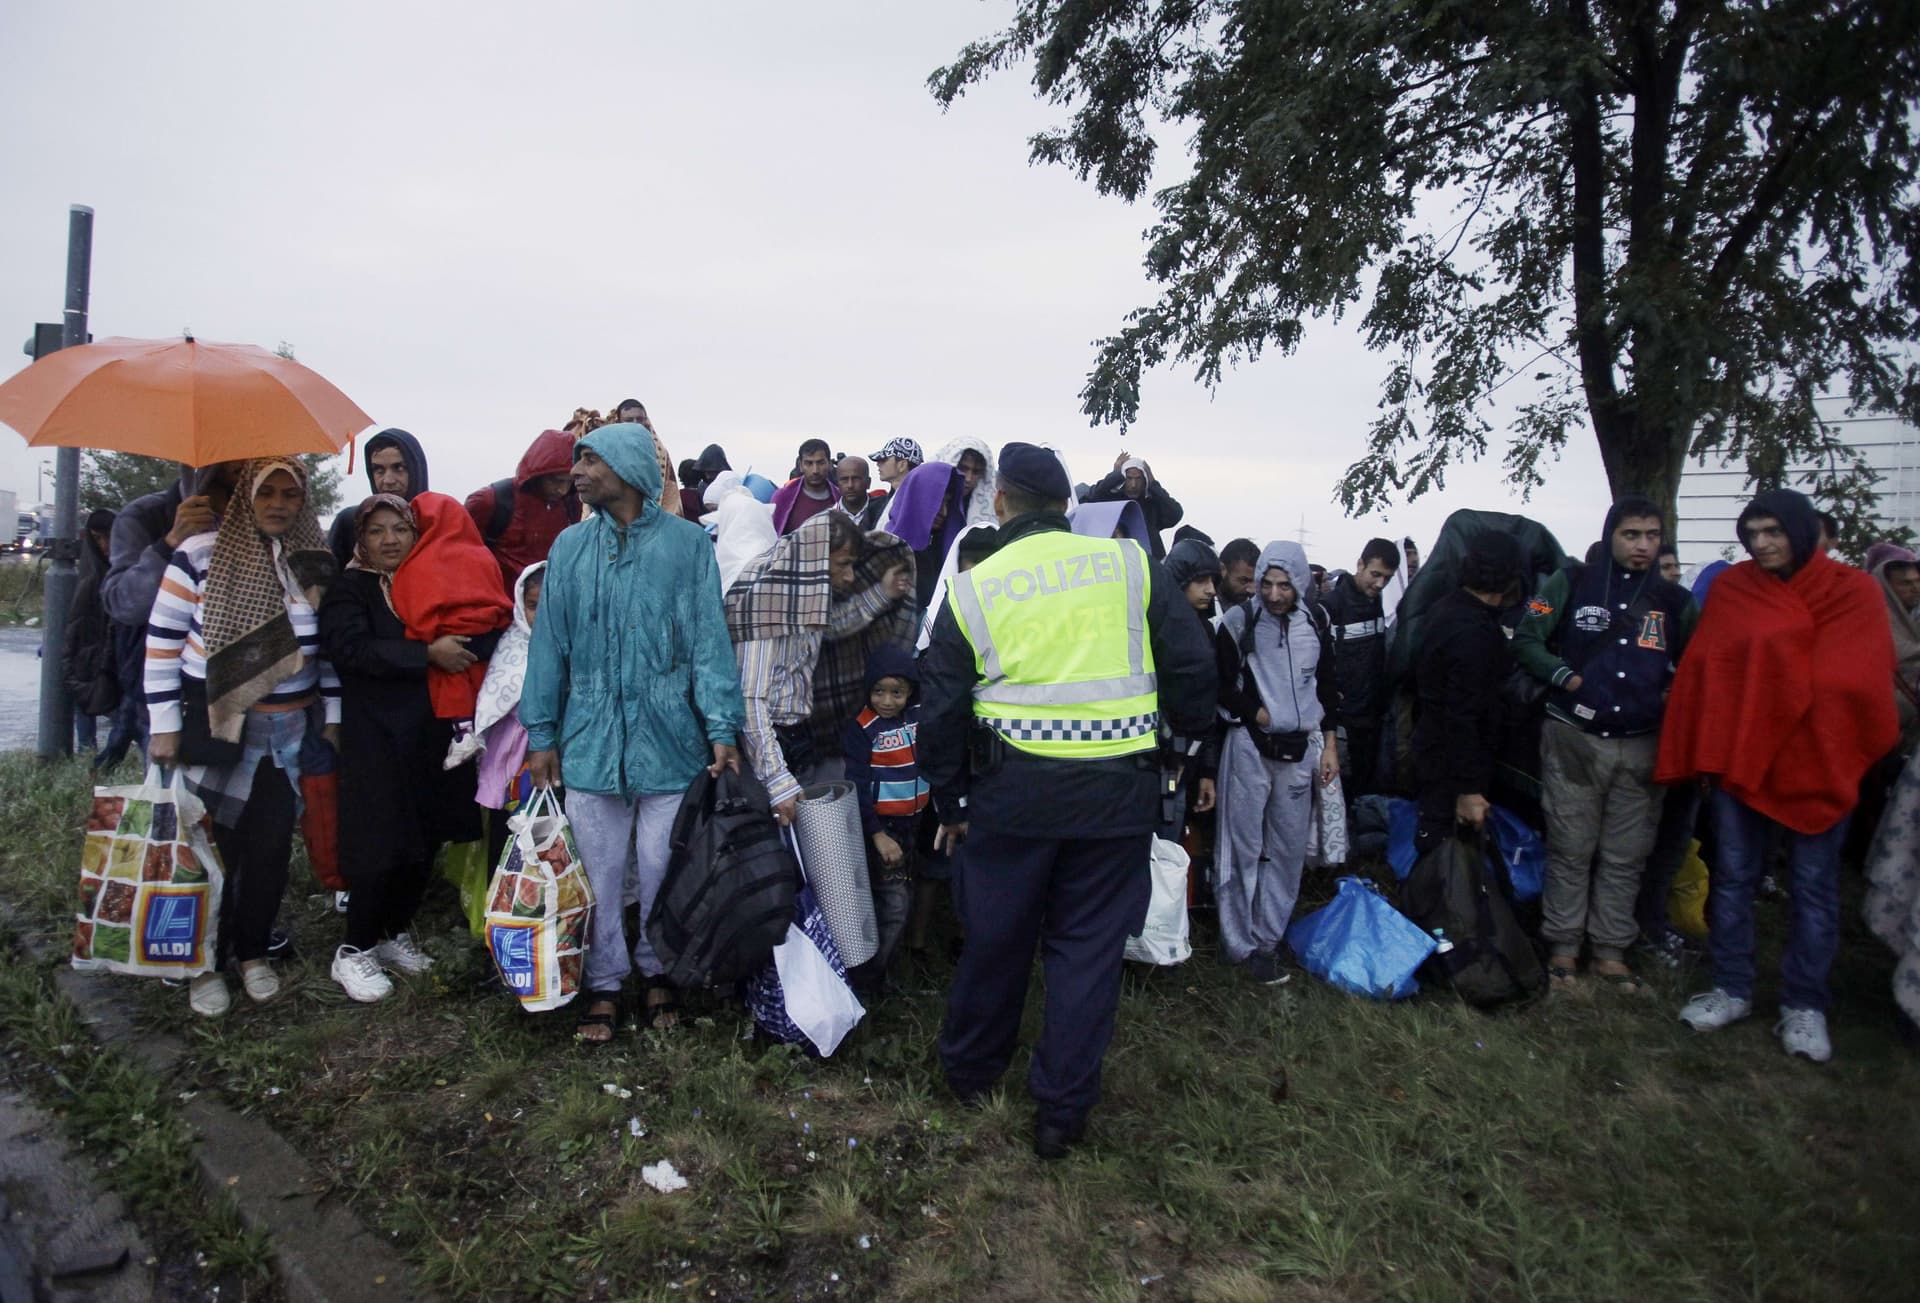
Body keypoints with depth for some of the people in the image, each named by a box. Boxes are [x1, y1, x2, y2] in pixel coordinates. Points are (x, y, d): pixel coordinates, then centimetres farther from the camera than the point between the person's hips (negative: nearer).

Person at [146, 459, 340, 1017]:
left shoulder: (314, 562, 3)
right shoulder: (202, 554, -8)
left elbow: (331, 647, 11)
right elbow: (162, 642, -5)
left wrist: (331, 717, 8)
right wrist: (165, 726, -7)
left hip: (289, 731, 3)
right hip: (215, 725, -3)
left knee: (271, 846, 8)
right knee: (214, 847, 3)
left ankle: (253, 953, 27)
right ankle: (207, 964, 20)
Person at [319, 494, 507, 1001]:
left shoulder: (436, 584, 14)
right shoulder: (349, 589, 2)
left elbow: (486, 633, 8)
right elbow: (348, 647, -15)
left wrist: (457, 648, -13)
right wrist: (428, 654, -19)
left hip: (436, 732, 4)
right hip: (377, 737, -4)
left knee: (426, 843, 10)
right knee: (381, 848, -5)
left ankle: (396, 934, 28)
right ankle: (355, 952, 12)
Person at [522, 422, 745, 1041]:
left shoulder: (686, 542, -3)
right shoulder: (571, 546, 5)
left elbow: (708, 638, -4)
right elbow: (550, 642, 8)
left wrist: (722, 728, -10)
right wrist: (541, 733, 7)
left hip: (668, 739, -2)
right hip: (590, 740, 2)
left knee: (662, 870, 8)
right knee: (599, 870, 10)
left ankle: (659, 971, 30)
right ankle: (603, 981, 27)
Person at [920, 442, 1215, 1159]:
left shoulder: (972, 588, 1)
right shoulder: (1131, 565, 0)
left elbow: (942, 709, 2)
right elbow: (1192, 668, 2)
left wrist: (949, 802, 13)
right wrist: (1188, 738, 19)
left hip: (1013, 789, 0)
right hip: (1119, 791, 0)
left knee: (994, 938, 17)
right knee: (1089, 945, 11)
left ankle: (970, 1071, 36)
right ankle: (1061, 1110, 20)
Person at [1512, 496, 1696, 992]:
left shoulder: (1675, 600, 8)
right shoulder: (1571, 583, 1)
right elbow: (1525, 641, 2)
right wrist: (1567, 677, -9)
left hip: (1641, 745, 3)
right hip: (1573, 739, -2)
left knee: (1625, 856, 8)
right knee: (1571, 849, 3)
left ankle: (1610, 952, 19)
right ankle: (1562, 947, 14)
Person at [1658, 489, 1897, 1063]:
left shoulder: (1855, 593, 0)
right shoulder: (1731, 588, 3)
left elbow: (1856, 678, -9)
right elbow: (1706, 669, -2)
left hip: (1818, 761, -1)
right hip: (1740, 754, 1)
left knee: (1815, 889, 7)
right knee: (1732, 879, 8)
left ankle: (1803, 1005, 18)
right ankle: (1732, 989, 20)